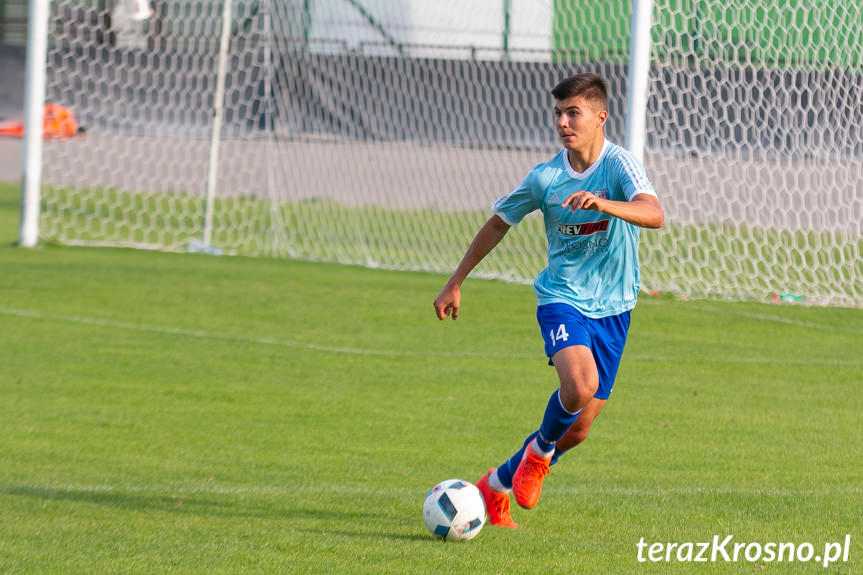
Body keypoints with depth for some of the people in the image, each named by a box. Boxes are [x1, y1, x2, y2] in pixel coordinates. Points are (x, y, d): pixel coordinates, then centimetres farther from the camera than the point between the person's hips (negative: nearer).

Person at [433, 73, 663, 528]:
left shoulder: (619, 165, -12)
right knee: (579, 385, -30)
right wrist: (455, 283, 14)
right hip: (561, 298, -1)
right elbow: (498, 224, 11)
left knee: (579, 429, 4)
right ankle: (539, 451, 0)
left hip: (611, 307, 1)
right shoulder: (545, 177, -4)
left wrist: (602, 204, -47)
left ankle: (497, 484, 26)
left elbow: (654, 214, -30)